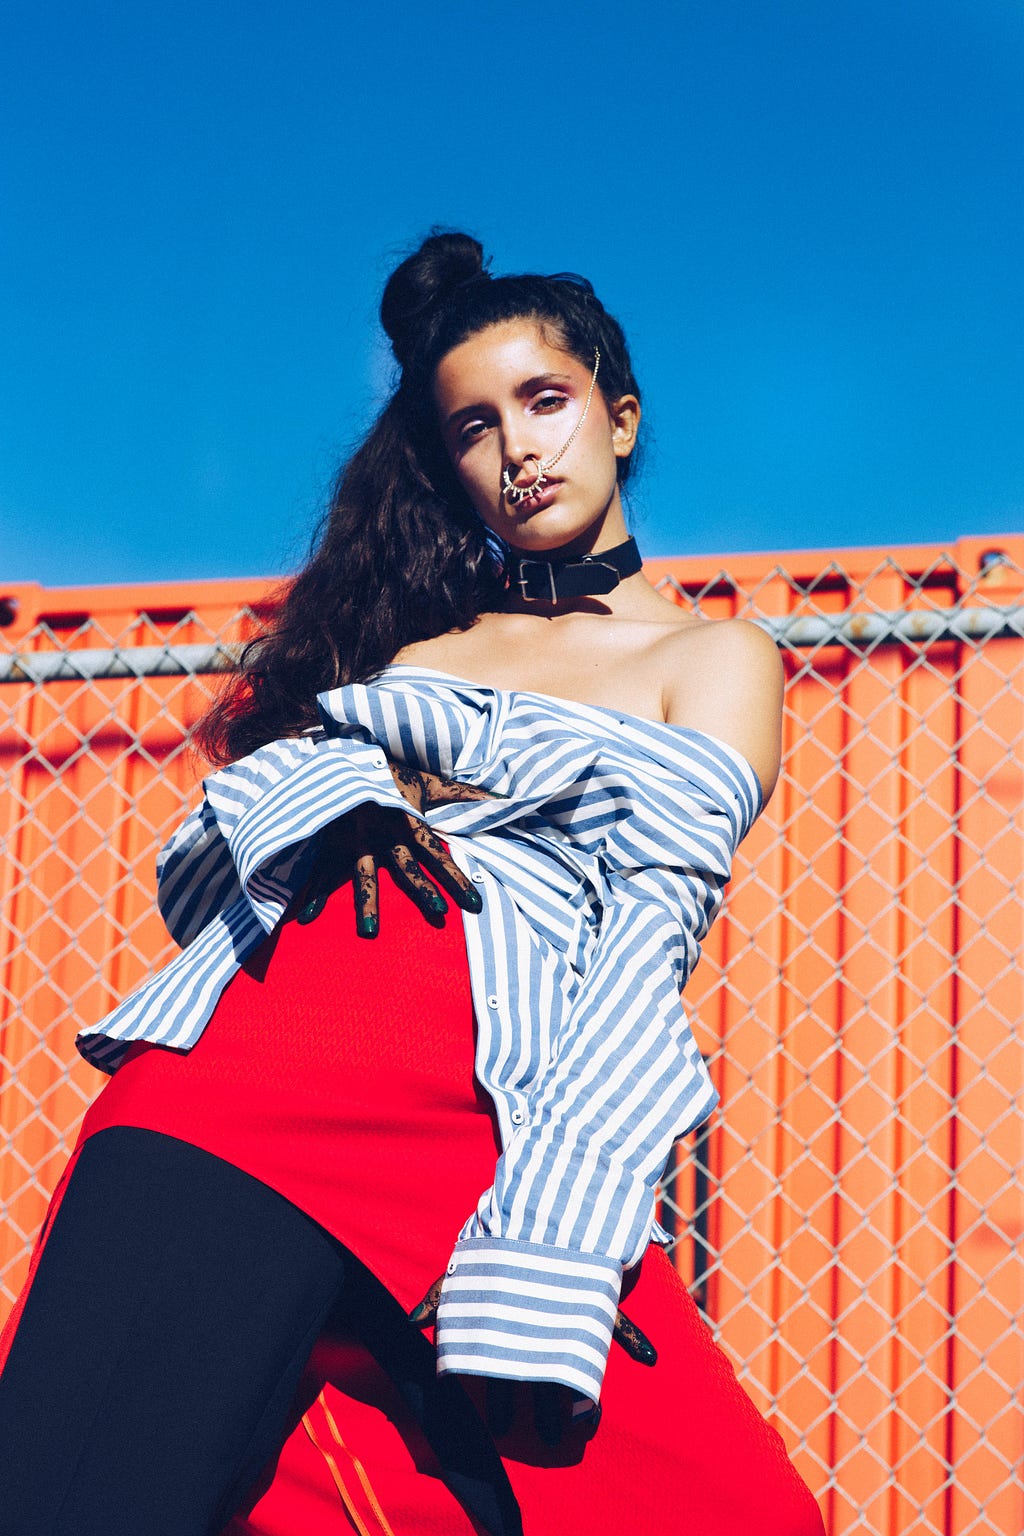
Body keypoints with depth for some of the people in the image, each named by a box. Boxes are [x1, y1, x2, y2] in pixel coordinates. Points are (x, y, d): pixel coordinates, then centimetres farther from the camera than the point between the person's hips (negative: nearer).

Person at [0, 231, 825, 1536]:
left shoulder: (713, 659, 17)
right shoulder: (402, 628, 26)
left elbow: (650, 939, 0)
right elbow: (188, 869, 19)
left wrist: (539, 1242, -15)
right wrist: (336, 802, -3)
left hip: (486, 1110, -2)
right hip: (241, 1046, 2)